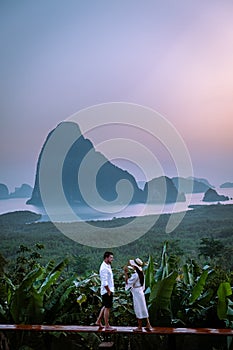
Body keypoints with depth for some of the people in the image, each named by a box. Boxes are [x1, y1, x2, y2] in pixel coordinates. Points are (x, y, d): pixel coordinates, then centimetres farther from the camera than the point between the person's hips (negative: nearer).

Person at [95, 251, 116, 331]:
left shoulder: (108, 266, 13)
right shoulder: (104, 268, -19)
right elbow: (104, 282, -23)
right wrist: (109, 291, -18)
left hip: (109, 290, 10)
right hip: (107, 291, -10)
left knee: (105, 307, 19)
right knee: (107, 308, -3)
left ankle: (98, 321, 28)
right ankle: (107, 326, 3)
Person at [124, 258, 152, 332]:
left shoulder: (135, 275, -22)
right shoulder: (141, 273, 6)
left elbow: (128, 282, -16)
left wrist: (126, 273, -13)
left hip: (136, 294, -9)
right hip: (140, 292, 9)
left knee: (139, 310, 1)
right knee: (143, 310, 14)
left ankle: (140, 327, 10)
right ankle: (148, 325, 18)